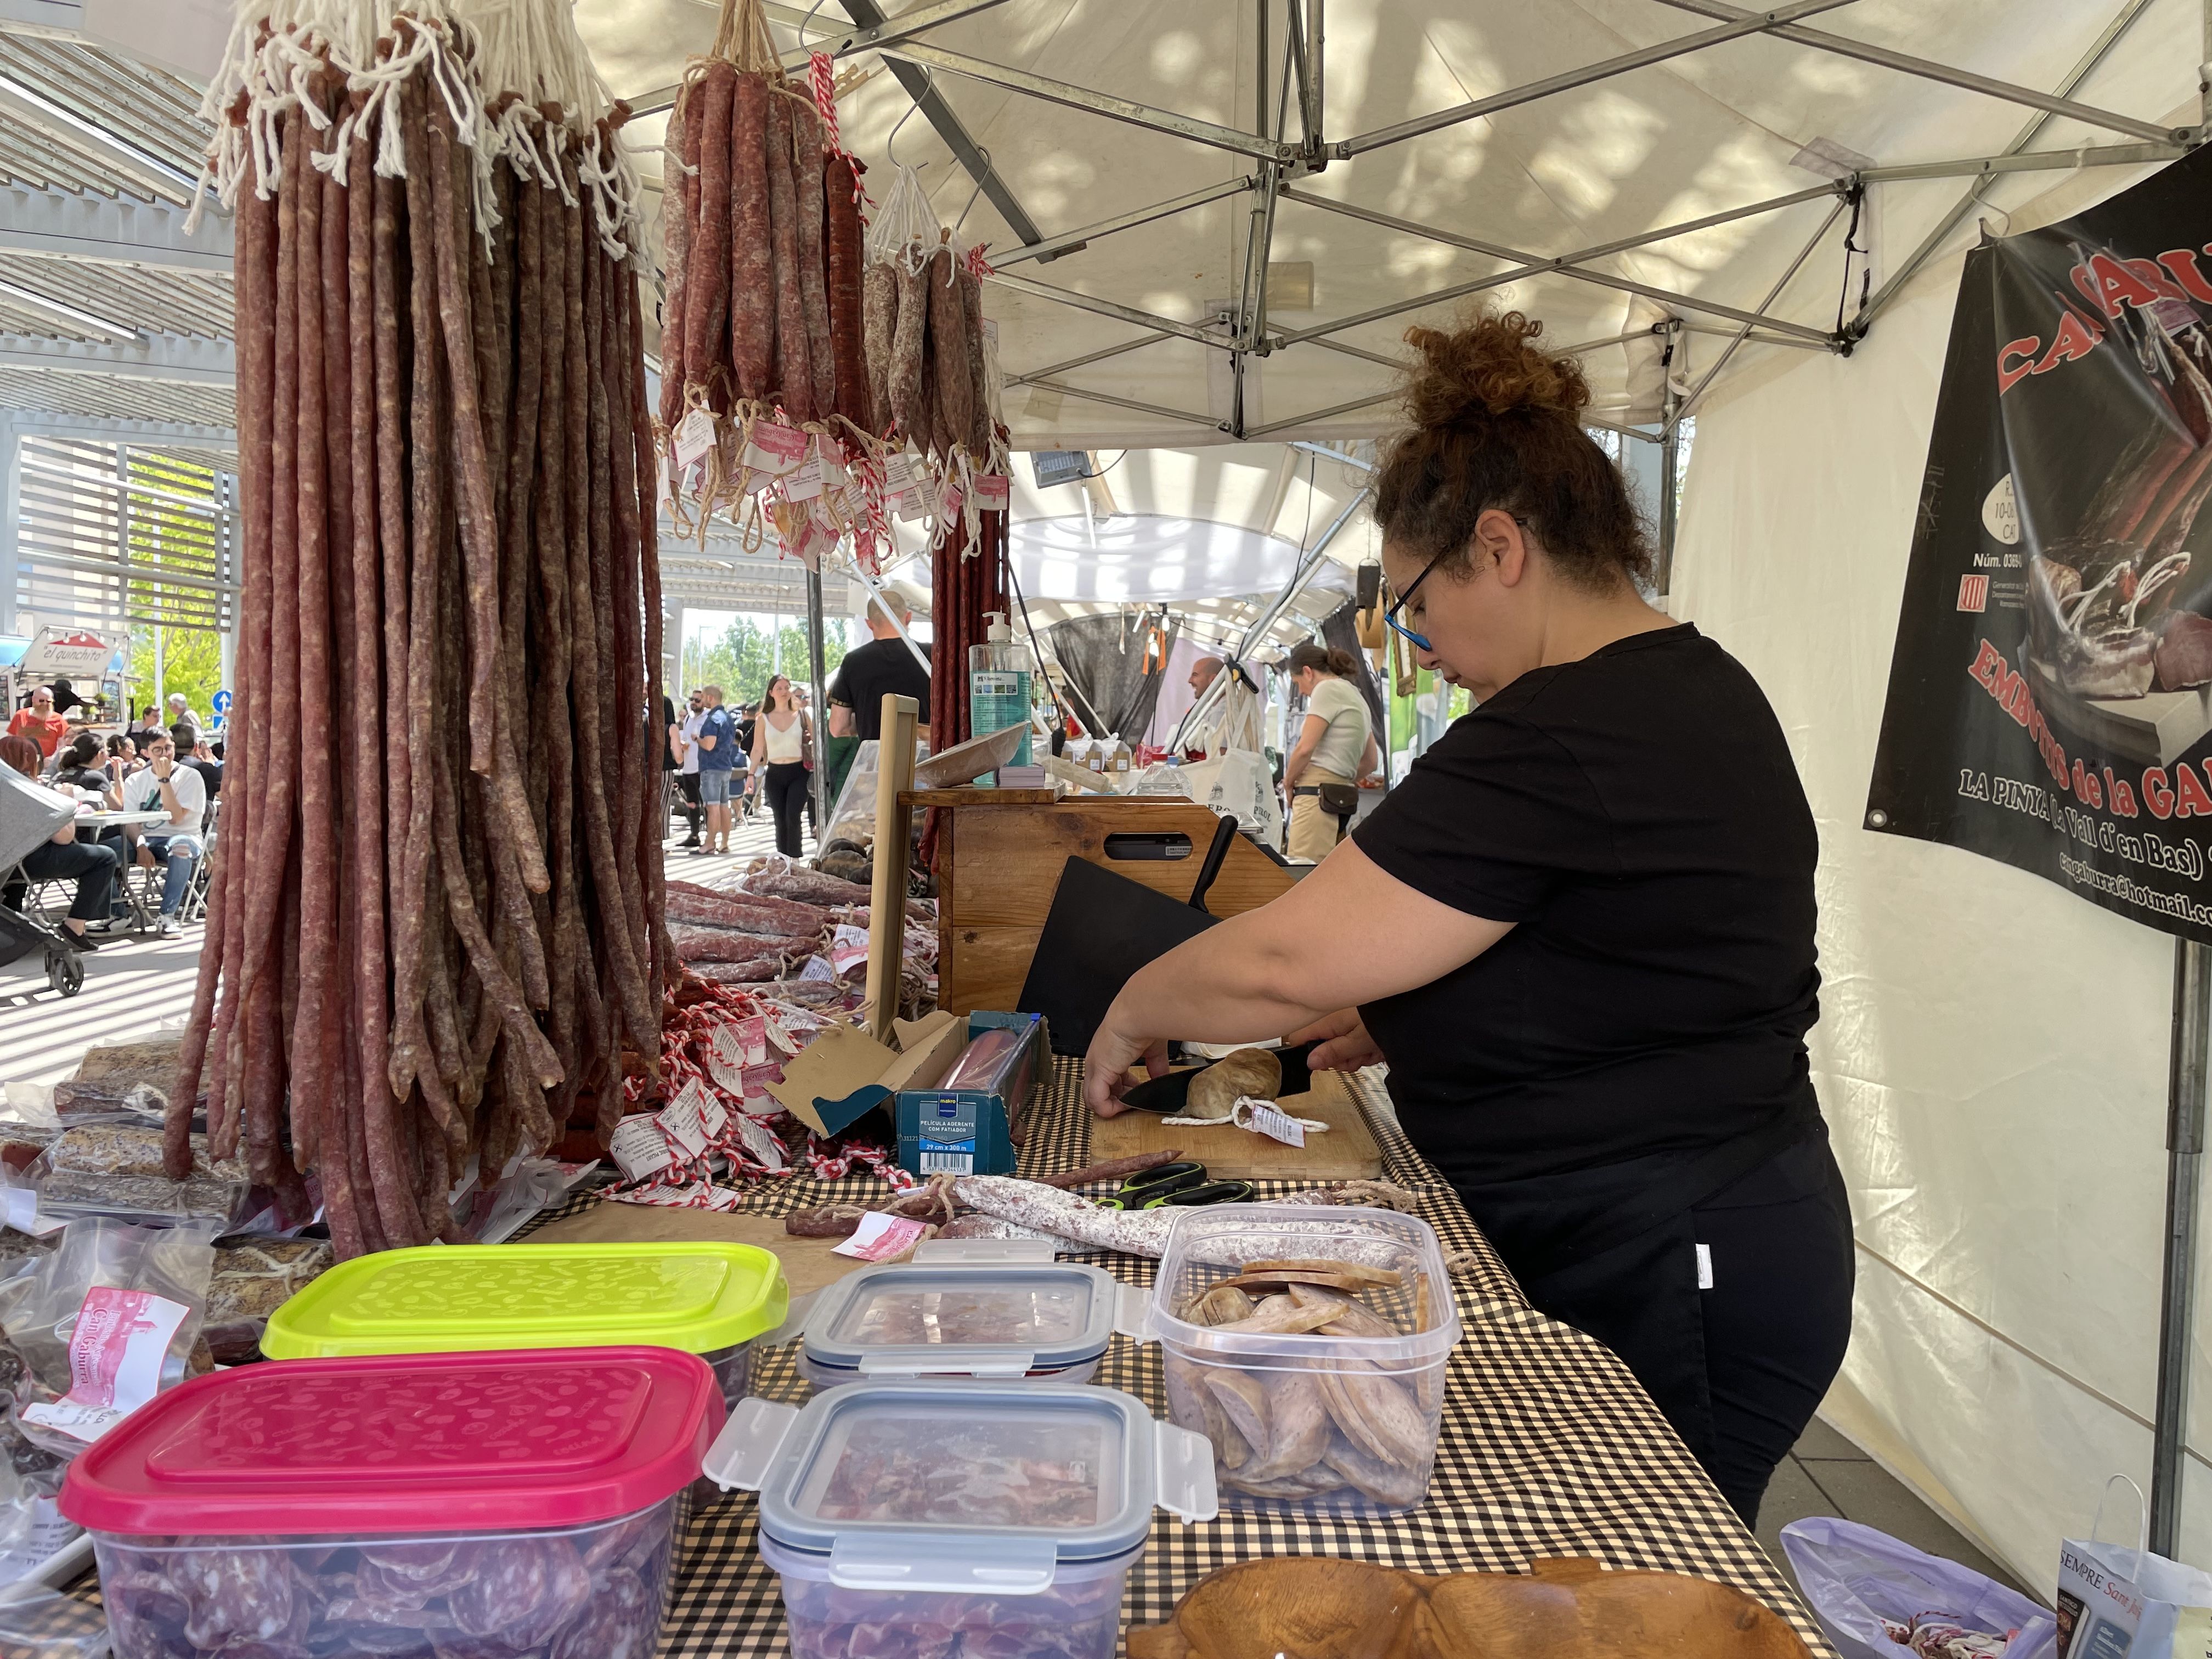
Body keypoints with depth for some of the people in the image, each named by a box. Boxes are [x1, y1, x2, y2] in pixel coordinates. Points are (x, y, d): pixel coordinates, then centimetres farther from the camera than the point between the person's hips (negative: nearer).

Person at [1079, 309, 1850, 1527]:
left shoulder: (1555, 742, -24)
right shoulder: (1700, 687, 9)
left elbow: (1283, 962, -24)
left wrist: (1131, 1016, -5)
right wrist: (1407, 1018, 10)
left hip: (1668, 1293, -10)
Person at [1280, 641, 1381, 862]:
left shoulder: (1327, 688, -5)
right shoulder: (1356, 696, 23)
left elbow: (1305, 749, -13)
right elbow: (1371, 762, 26)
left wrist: (1288, 783, 2)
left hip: (1317, 797, -9)